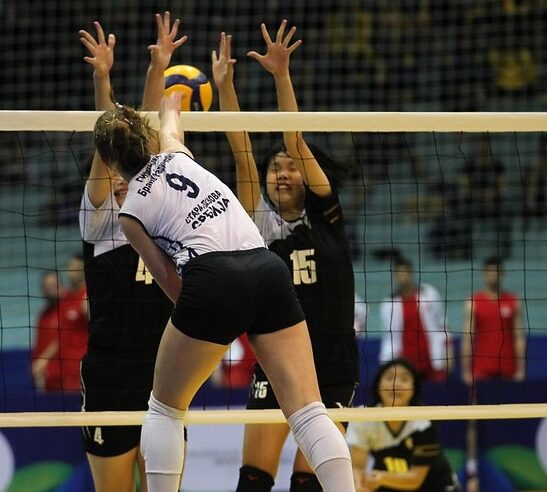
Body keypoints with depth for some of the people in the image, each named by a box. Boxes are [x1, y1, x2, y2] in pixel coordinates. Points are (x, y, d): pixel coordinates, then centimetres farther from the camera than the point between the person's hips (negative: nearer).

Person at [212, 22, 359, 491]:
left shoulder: (324, 213, 1)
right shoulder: (260, 221, 4)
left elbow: (296, 142, -9)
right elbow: (242, 151, -4)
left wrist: (282, 75, -17)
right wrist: (224, 86, -12)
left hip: (333, 368, -1)